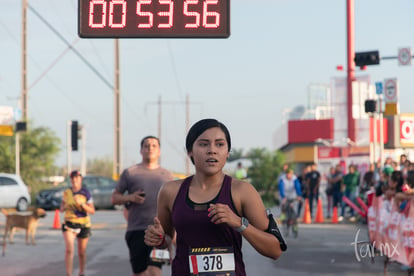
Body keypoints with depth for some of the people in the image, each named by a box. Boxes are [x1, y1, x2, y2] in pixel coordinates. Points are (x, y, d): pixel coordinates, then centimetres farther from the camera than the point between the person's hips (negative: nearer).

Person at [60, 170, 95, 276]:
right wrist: (65, 206, -11)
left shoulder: (86, 193, -7)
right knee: (69, 250, -17)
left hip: (83, 225, -1)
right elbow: (61, 209, 11)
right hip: (69, 223, 1)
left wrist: (81, 204, -24)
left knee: (81, 252, 10)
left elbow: (92, 211, -10)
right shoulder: (67, 192, 3)